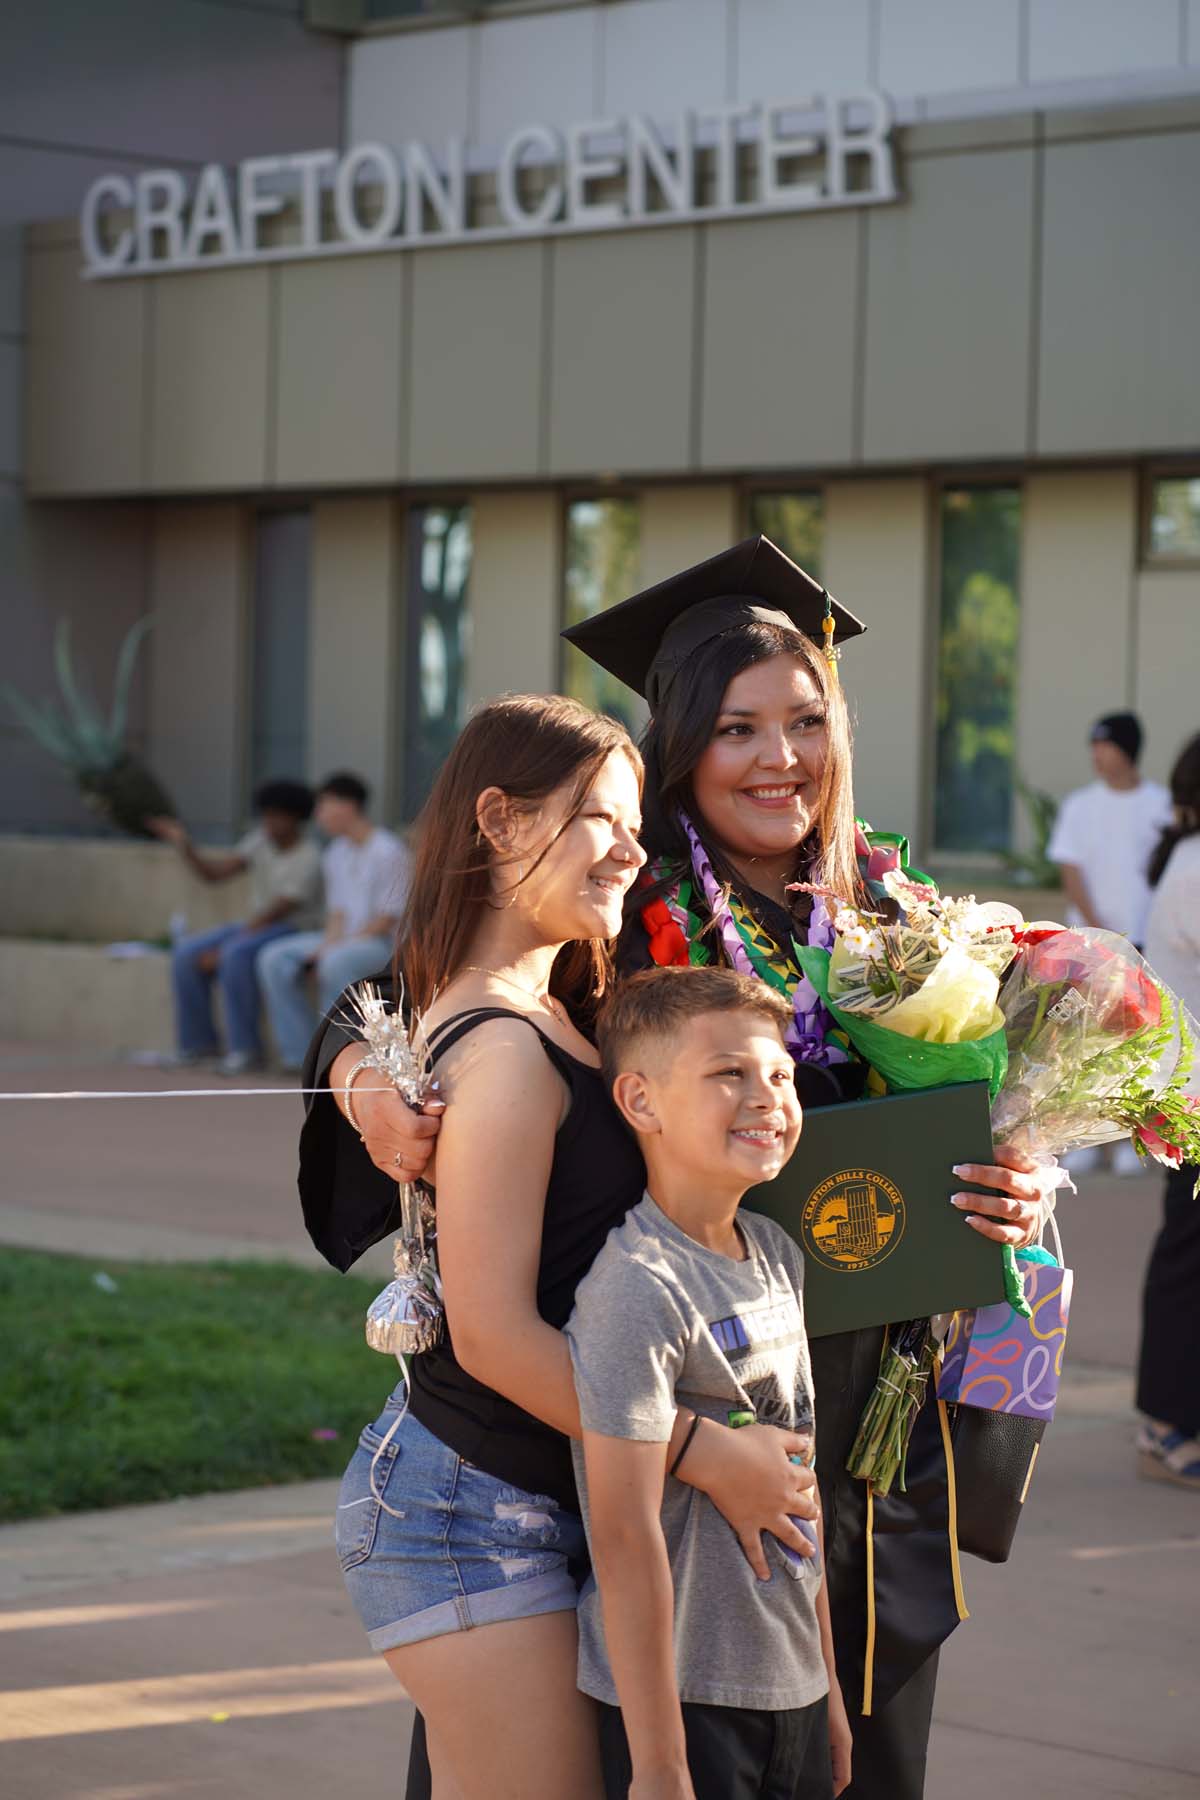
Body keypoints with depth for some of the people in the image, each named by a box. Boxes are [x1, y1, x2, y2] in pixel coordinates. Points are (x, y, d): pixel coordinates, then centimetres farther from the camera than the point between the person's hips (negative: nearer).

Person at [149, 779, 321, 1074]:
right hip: (258, 928, 8)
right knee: (186, 953, -11)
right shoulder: (262, 839, 3)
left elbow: (273, 914, -21)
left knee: (236, 955, -36)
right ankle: (197, 1042, -4)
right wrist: (183, 844, -16)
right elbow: (214, 872, 1)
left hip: (295, 932, -8)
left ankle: (244, 1047, -28)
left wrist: (220, 953, -21)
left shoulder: (307, 859, -19)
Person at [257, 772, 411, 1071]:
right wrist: (328, 943, -7)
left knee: (335, 964, -38)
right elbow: (338, 910, 14)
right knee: (274, 960, -10)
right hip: (343, 939, 8)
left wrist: (337, 947, -18)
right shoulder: (336, 854, 12)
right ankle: (301, 1053, -10)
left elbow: (387, 919, -16)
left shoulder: (388, 852, -13)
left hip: (383, 943, -8)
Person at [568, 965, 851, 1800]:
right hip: (679, 1697, -7)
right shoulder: (637, 1285, -18)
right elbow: (627, 1537, -19)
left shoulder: (777, 1255, 7)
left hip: (791, 1694, 7)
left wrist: (829, 1689, 18)